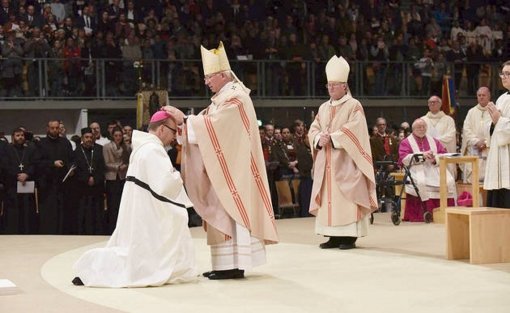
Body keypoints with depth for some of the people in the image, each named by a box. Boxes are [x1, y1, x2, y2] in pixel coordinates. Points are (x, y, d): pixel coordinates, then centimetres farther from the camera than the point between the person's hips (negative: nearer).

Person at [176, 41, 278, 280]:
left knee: (230, 211, -8)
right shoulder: (225, 97, 16)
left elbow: (212, 126, -22)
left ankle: (234, 265, -6)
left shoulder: (235, 97, -14)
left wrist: (184, 119, -16)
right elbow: (210, 127, 12)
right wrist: (183, 120, -1)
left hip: (231, 168, -10)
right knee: (224, 213, 9)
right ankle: (229, 263, 13)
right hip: (223, 167, 10)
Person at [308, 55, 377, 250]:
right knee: (328, 197, 4)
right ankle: (334, 236, 7)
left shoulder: (354, 106, -2)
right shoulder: (324, 108, 17)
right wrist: (319, 139, -11)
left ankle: (349, 236, -6)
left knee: (346, 197, -8)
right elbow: (313, 130, 11)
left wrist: (331, 138, -18)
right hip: (326, 162, 6)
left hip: (345, 161, -6)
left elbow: (354, 131, -15)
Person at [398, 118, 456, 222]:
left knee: (449, 181, -26)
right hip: (417, 169, -3)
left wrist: (435, 158, -10)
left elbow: (444, 155, 12)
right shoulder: (406, 142, 13)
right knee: (421, 183, -37)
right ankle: (425, 212, -31)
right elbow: (404, 158, -4)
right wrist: (422, 155, -12)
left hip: (435, 168, 3)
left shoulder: (433, 141, 24)